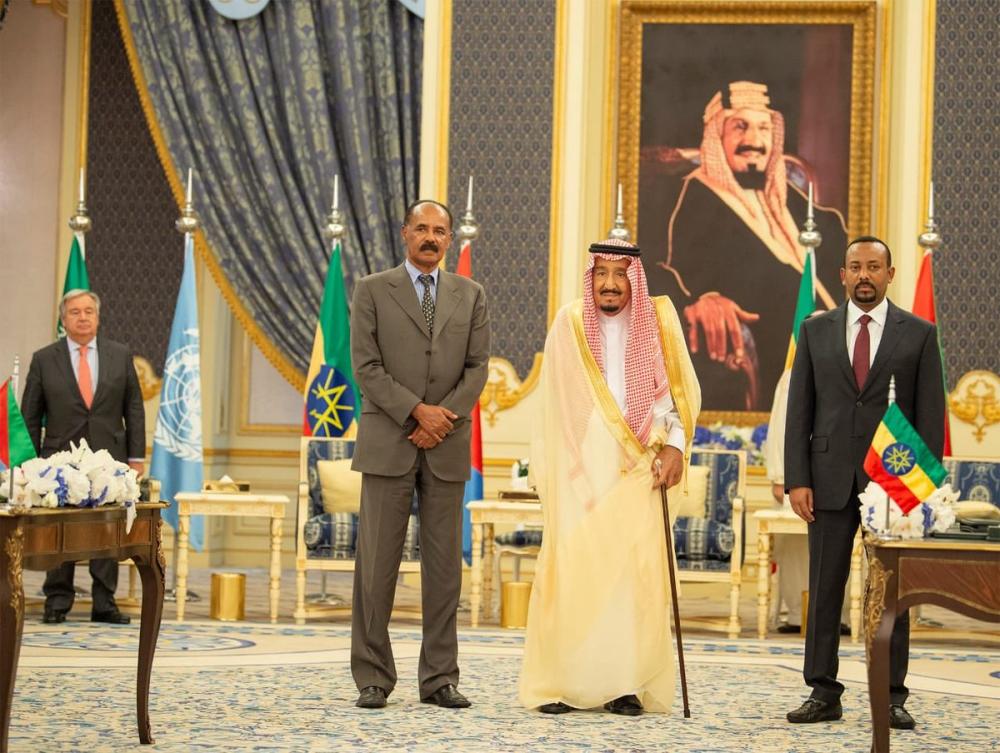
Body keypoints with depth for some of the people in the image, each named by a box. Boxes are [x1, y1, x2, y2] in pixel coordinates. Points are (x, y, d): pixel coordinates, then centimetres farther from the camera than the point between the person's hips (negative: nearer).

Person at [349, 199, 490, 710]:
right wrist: (417, 411, -13)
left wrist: (443, 419, -9)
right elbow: (366, 366, -4)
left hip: (447, 446, 2)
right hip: (387, 443, -2)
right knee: (377, 562, -2)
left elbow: (477, 367, 5)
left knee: (444, 563, 3)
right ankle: (373, 678, 4)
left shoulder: (470, 295, 11)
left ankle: (440, 678, 9)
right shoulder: (372, 290, 3)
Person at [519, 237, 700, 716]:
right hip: (581, 470, -1)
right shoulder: (569, 324, 3)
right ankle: (559, 684, -1)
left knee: (635, 572, -4)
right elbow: (560, 403, 5)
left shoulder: (658, 320, 6)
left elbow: (677, 388, 6)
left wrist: (675, 444, -7)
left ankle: (625, 685, 0)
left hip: (635, 471, 1)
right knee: (570, 572, -5)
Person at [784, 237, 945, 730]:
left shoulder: (919, 334, 4)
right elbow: (799, 410, 5)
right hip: (831, 478, 2)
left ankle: (891, 697, 9)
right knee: (824, 588, 4)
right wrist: (797, 479, -3)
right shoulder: (816, 331, 8)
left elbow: (930, 415, 1)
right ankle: (823, 694, 10)